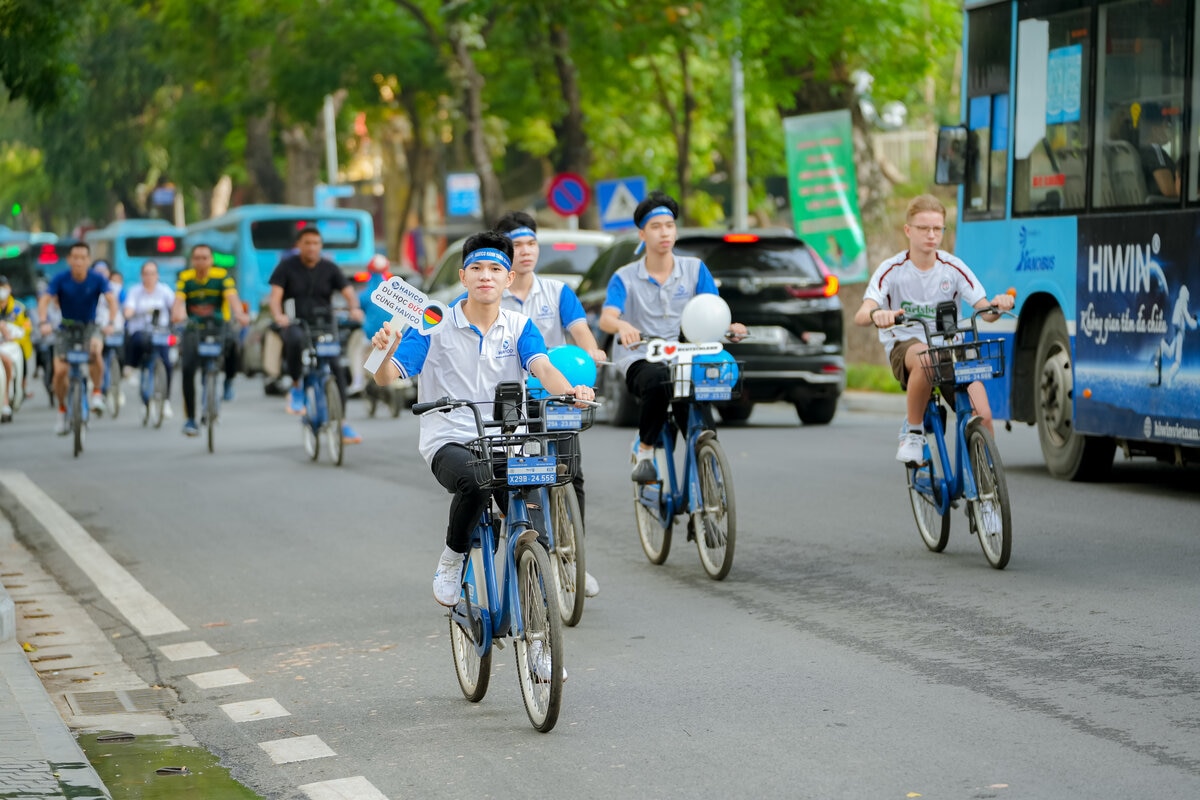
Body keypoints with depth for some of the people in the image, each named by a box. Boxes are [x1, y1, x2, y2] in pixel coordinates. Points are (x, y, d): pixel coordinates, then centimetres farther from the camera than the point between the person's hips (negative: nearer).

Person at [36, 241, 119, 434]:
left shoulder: (98, 279, -12)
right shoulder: (60, 279, -13)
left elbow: (111, 300, -22)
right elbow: (44, 301, -21)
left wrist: (110, 323, -39)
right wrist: (44, 322, -39)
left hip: (90, 327, -1)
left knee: (95, 349, -35)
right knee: (60, 371, -14)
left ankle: (97, 392, -14)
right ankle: (62, 410, 12)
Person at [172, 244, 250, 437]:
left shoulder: (222, 276, -6)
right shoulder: (185, 278, -3)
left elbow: (232, 297, -20)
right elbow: (179, 301, -17)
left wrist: (240, 315, -42)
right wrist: (177, 315, -42)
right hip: (193, 329, 1)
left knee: (232, 343, -33)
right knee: (188, 370, -15)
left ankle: (228, 379, -1)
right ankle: (190, 419, -3)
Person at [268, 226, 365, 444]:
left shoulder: (329, 268, 7)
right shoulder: (287, 267, 1)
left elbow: (348, 291, -2)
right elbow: (275, 295, -8)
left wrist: (354, 308, -25)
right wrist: (278, 315, -30)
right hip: (295, 324, -3)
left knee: (337, 370, -13)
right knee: (295, 340, -39)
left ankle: (341, 424, -4)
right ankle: (296, 388, -17)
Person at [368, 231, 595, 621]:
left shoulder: (519, 327, 7)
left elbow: (543, 367, -11)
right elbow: (387, 377, -5)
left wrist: (570, 390, -33)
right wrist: (383, 351, -28)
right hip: (449, 441, -3)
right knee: (475, 482, -35)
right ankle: (452, 559, -8)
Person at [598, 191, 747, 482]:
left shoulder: (695, 269, 10)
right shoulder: (625, 278, 4)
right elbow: (606, 318, -13)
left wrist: (729, 327, -24)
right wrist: (623, 326, -38)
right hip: (640, 361, -2)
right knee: (658, 379, -36)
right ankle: (645, 451, -17)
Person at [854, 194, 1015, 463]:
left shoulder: (953, 268, -1)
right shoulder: (893, 270, -7)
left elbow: (986, 311, -6)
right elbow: (860, 316, -20)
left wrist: (998, 304, -30)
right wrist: (876, 314, -45)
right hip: (904, 346, -2)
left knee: (982, 415, -20)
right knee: (925, 358, -41)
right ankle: (913, 431, -19)